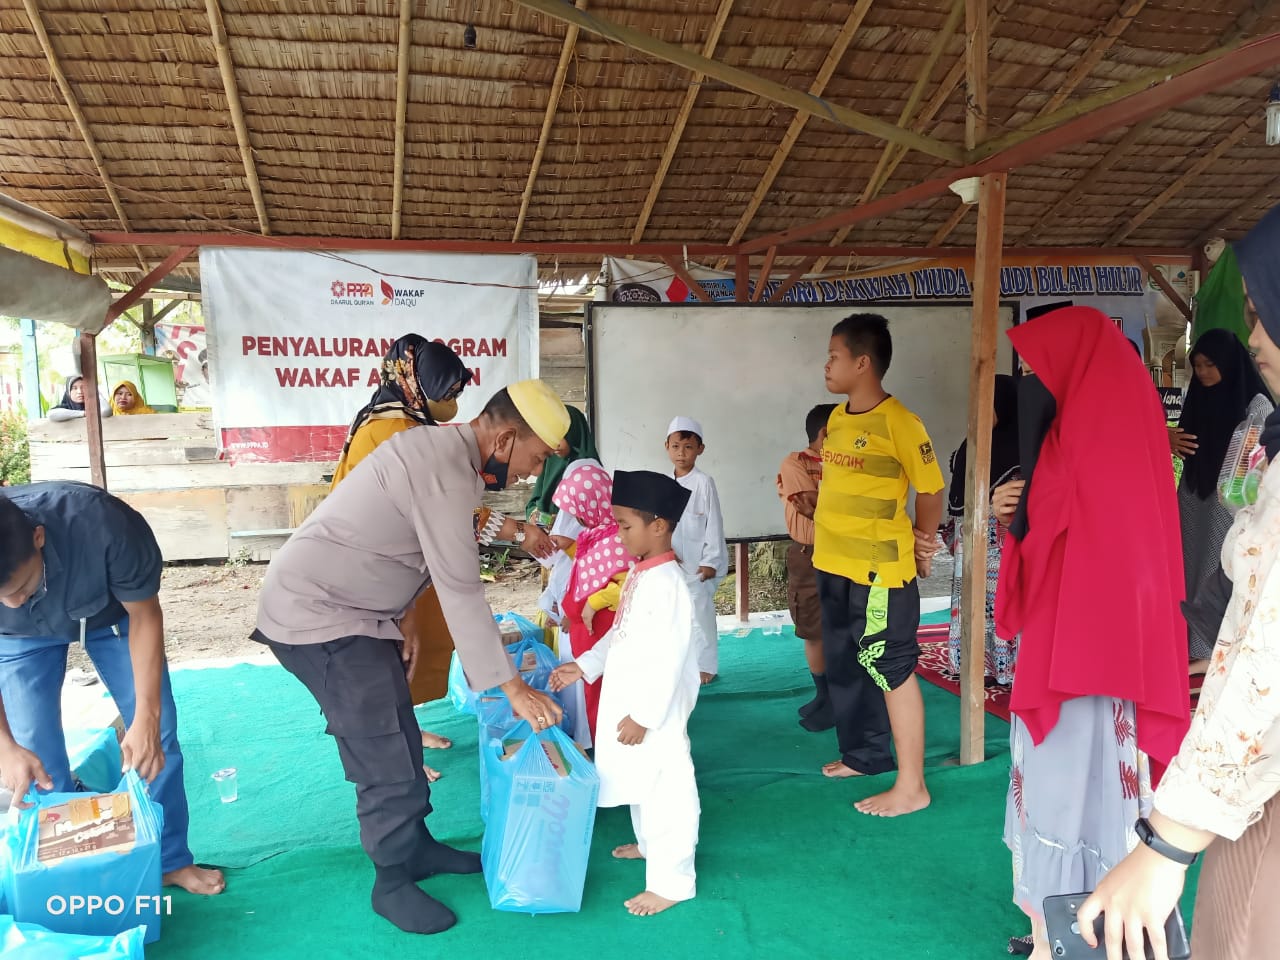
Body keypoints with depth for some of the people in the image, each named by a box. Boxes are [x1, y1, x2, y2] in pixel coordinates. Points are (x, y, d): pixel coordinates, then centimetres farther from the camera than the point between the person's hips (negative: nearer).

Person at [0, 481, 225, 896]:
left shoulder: (102, 524, -44)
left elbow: (144, 615, -28)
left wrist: (146, 717, -30)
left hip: (108, 613, -1)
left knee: (157, 733, -4)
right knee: (37, 759, -6)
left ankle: (170, 860, 14)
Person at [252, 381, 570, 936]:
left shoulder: (442, 450, 5)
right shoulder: (445, 471, -27)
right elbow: (461, 592, -27)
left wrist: (401, 621, 7)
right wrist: (512, 687, -22)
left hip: (344, 605, 10)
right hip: (316, 615, -10)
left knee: (399, 736, 17)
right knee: (384, 757, -3)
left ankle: (417, 846, 33)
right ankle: (392, 883, 15)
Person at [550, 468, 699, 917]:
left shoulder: (667, 581, -23)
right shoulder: (639, 575, 8)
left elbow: (669, 657, -25)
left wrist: (645, 715, -23)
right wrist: (584, 666, 11)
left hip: (655, 711, -10)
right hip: (628, 701, 10)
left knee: (665, 788, 1)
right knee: (640, 782, 25)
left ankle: (672, 881, 13)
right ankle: (650, 844, 45)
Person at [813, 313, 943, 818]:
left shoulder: (898, 422, -16)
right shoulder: (837, 417, 8)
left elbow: (931, 492, -10)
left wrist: (919, 548, 1)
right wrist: (822, 529, 14)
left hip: (879, 571, -9)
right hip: (833, 565, 9)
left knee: (891, 670, 0)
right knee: (844, 667, 20)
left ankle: (911, 786, 12)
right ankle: (863, 754, 38)